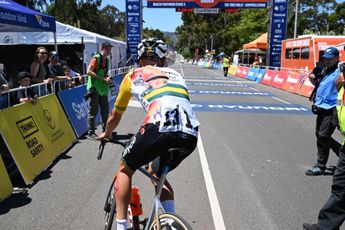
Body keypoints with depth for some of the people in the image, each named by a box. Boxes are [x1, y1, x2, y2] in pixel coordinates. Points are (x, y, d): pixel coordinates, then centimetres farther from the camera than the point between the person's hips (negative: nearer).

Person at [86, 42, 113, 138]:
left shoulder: (107, 60, 13)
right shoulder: (96, 58, -10)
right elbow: (89, 72, -19)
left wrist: (107, 79, 2)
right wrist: (103, 79, -21)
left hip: (103, 89, 8)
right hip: (94, 88, -8)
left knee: (105, 110, 12)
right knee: (93, 111, -3)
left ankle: (105, 130, 24)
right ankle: (91, 132, 4)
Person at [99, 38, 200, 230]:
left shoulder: (133, 75, 24)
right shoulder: (176, 75, 33)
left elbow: (115, 115, 35)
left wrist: (107, 134, 55)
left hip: (159, 128, -4)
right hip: (190, 135, 4)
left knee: (125, 171, 25)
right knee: (157, 174, 33)